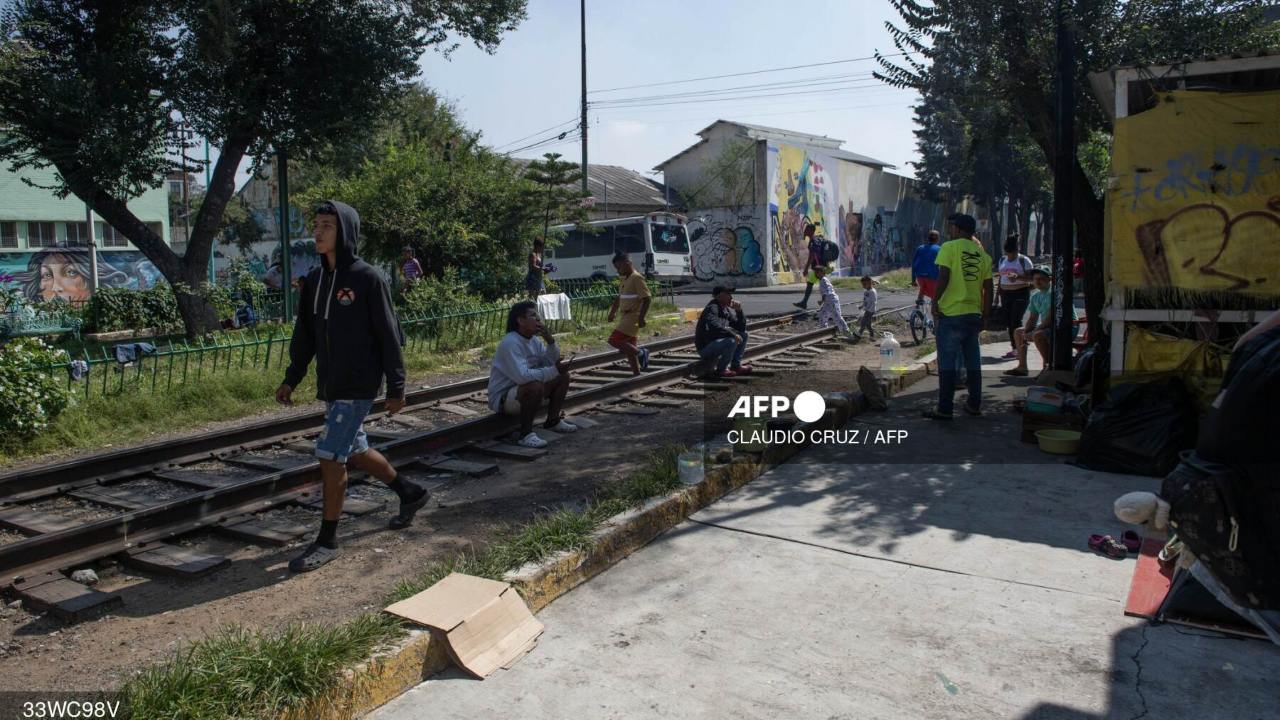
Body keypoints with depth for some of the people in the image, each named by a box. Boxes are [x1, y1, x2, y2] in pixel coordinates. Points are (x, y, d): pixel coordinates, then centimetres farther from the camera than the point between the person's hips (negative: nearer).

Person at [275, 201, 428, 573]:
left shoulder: (368, 279, -12)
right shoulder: (314, 280, 8)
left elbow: (389, 336, -11)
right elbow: (305, 336, 15)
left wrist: (396, 388, -11)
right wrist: (291, 379, 11)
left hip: (358, 387, -8)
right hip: (329, 386, 8)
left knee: (330, 456, -8)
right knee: (355, 451, 17)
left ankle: (328, 540, 6)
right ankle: (410, 493, 39)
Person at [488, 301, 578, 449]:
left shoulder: (534, 340, 4)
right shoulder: (510, 343, -25)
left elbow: (551, 363, 2)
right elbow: (522, 375, -37)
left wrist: (550, 341, -13)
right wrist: (554, 370, -36)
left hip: (524, 389, 9)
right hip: (502, 398, -9)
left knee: (563, 376, 6)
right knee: (535, 386, -37)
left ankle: (553, 421, 17)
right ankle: (525, 433, -23)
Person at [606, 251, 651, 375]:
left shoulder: (636, 278, -13)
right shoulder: (625, 280, 15)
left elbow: (647, 298, -19)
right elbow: (619, 298, 26)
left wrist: (641, 318, -24)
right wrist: (612, 313, 20)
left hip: (632, 317, -9)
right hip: (625, 318, 9)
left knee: (614, 340, -18)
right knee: (629, 347, 10)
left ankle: (640, 353, -6)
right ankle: (637, 374, 15)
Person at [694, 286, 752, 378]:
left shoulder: (727, 310, 8)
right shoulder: (712, 308, -18)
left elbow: (741, 328, 9)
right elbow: (714, 327, -35)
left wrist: (739, 311, -5)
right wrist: (732, 334, -30)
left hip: (717, 344, 9)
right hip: (705, 348, -9)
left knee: (743, 335, 10)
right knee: (731, 341, -31)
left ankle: (736, 366, 10)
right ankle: (721, 370, -13)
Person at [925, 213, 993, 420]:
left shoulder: (949, 247, -6)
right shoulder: (982, 254, 10)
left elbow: (943, 277, -15)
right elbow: (988, 289, 10)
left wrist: (935, 303, -5)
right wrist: (984, 317, 16)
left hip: (951, 313, -5)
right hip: (974, 314, 6)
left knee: (947, 362, -1)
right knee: (973, 361, 14)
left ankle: (944, 408, 1)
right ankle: (974, 404, 22)